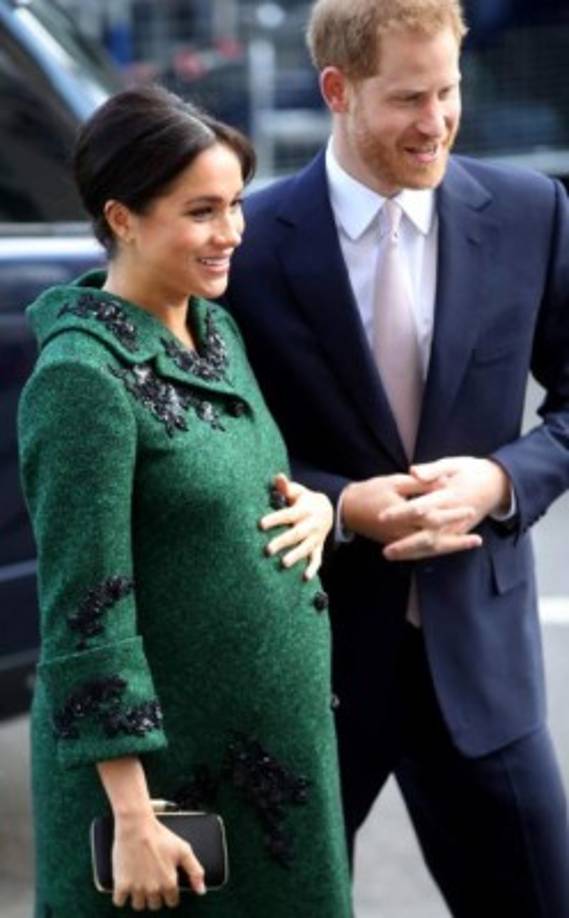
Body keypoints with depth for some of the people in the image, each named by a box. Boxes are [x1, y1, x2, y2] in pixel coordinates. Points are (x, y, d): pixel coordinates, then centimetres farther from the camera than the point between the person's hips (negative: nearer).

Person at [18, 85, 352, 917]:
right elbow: (86, 610, -19)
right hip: (155, 755, -8)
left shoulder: (216, 330, 6)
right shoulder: (83, 377, -18)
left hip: (271, 734, 8)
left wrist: (313, 506, -3)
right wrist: (133, 821, -19)